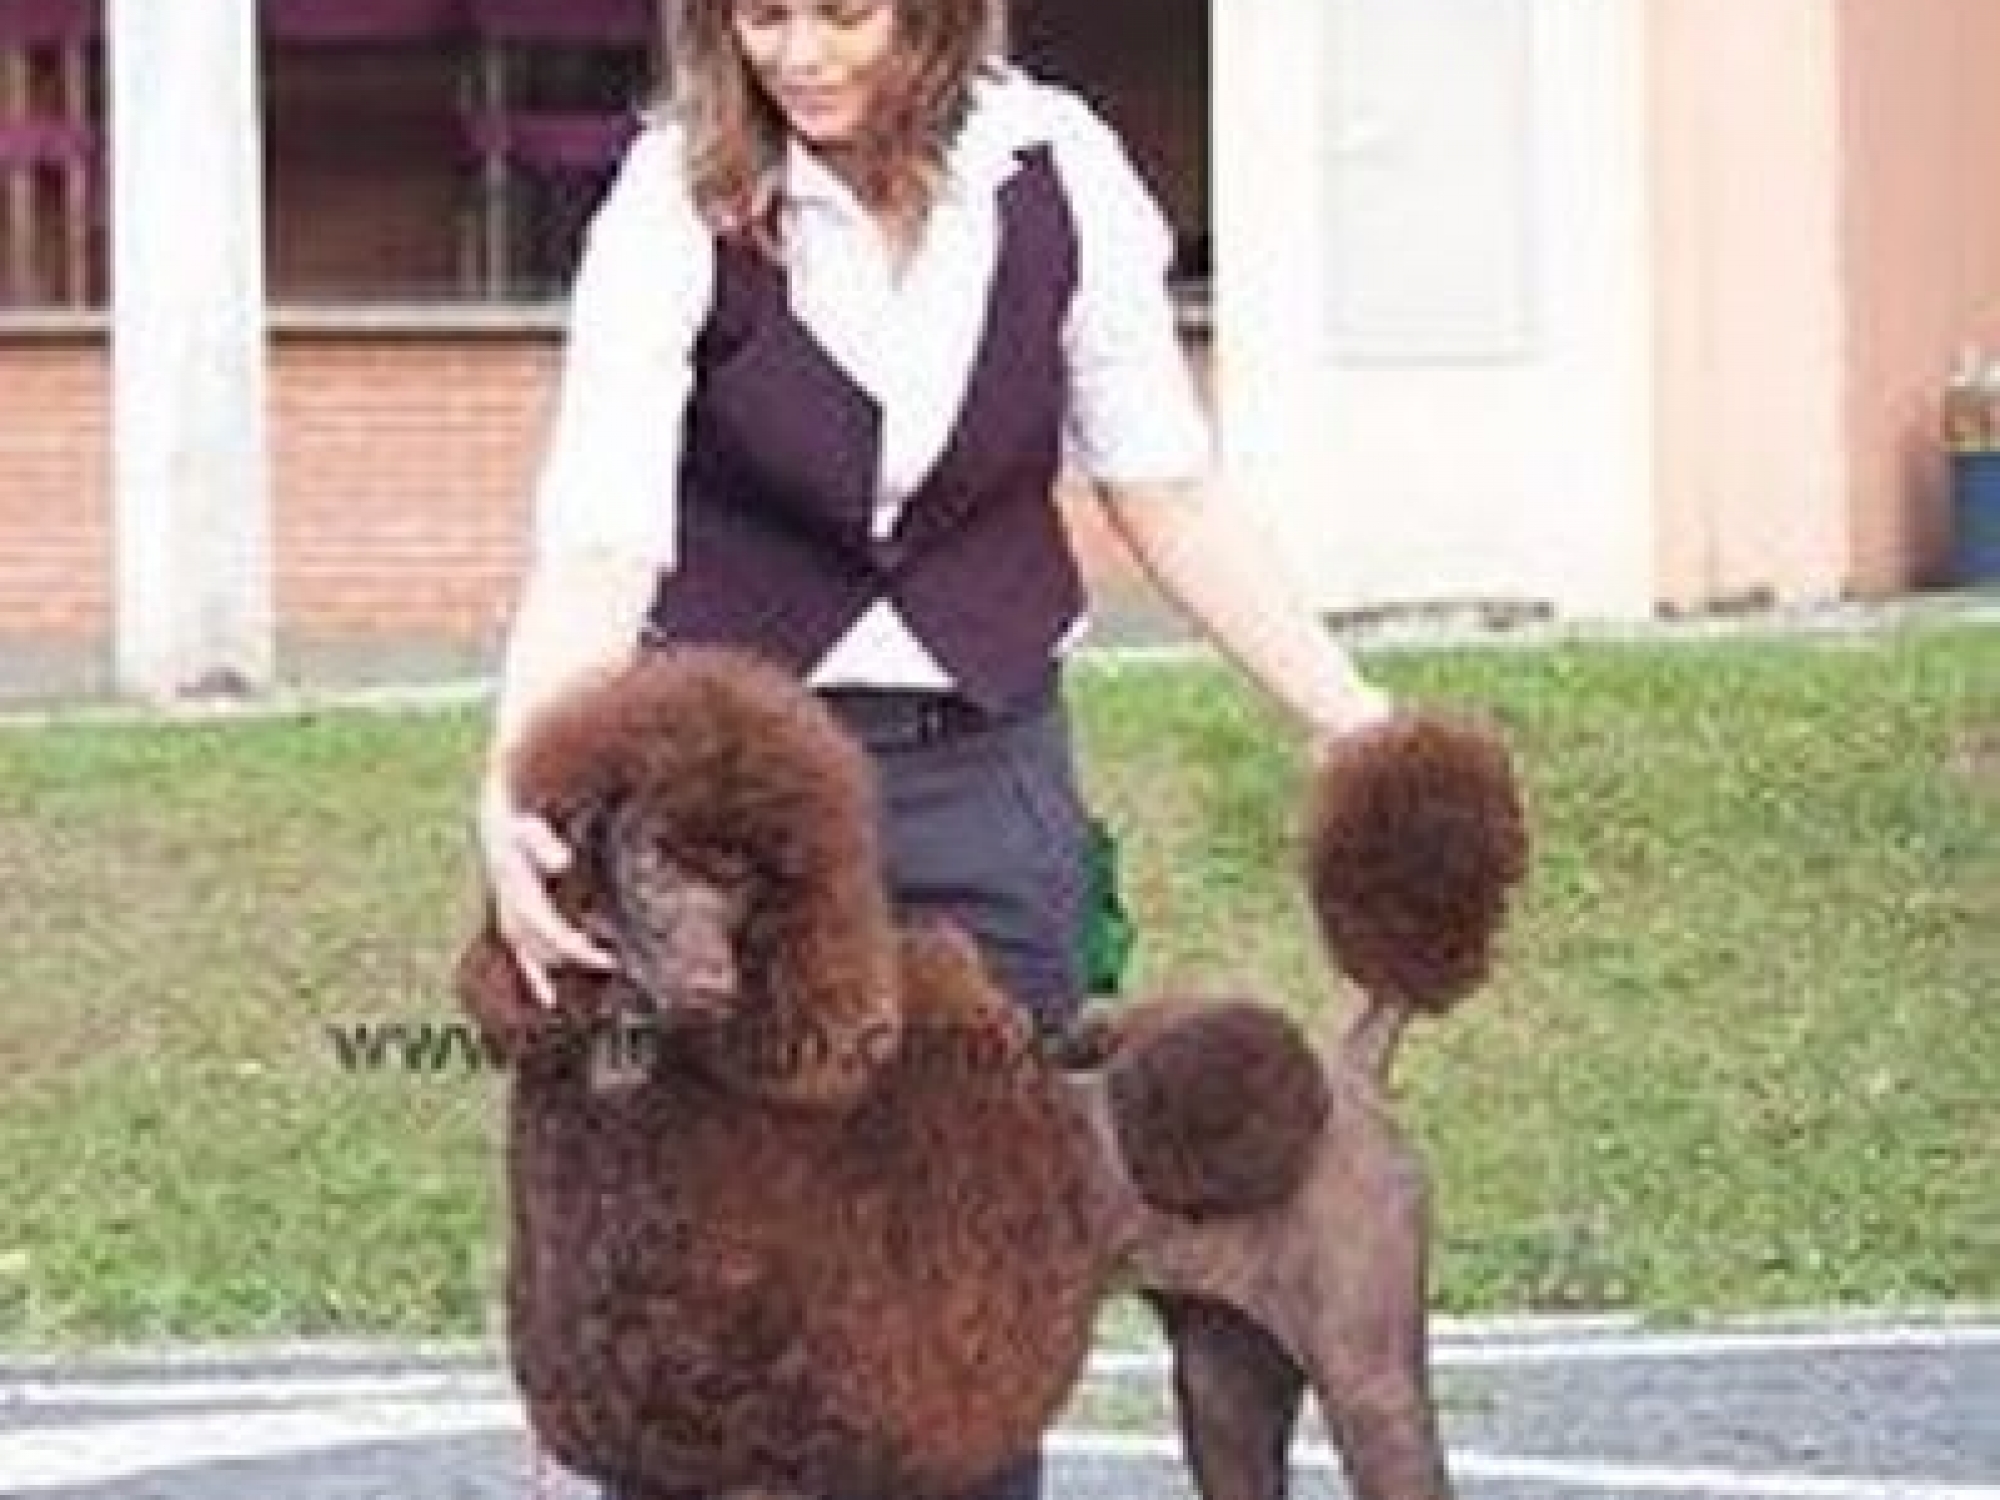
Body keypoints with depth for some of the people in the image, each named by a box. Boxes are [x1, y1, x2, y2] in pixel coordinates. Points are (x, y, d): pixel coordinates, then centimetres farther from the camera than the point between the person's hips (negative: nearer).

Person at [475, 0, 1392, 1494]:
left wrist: (1358, 726, -3)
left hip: (986, 768, 2)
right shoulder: (678, 202, -14)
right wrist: (519, 795, -39)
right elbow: (599, 542, -23)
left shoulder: (1053, 168, -6)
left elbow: (1163, 489, 3)